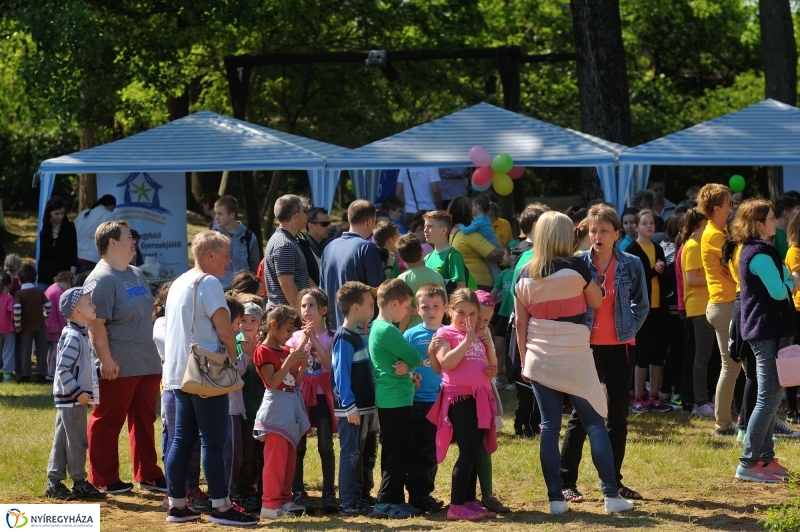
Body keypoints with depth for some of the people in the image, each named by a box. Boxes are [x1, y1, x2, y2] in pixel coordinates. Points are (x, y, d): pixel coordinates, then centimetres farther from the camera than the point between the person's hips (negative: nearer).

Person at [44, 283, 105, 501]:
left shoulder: (81, 335, 15)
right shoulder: (73, 337, -17)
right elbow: (63, 369, -22)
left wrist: (82, 392, 20)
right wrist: (78, 392, -21)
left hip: (73, 399, 10)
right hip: (71, 400, -10)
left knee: (62, 441, 11)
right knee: (77, 441, -3)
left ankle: (54, 483, 14)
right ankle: (79, 484, 4)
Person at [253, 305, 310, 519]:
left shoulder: (287, 351, 14)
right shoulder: (264, 351, -9)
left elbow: (295, 382, 15)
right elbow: (273, 382, -18)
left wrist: (302, 365, -1)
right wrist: (290, 360, -22)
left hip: (292, 407, 8)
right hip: (276, 408, -8)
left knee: (290, 458, 11)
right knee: (275, 458, -11)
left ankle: (284, 499, 17)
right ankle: (270, 503, -12)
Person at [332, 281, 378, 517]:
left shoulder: (359, 335, 13)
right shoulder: (344, 338, -15)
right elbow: (341, 374, -18)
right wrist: (349, 406, -20)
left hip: (364, 406, 9)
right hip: (351, 408, -9)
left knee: (361, 454, 13)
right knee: (351, 454, -5)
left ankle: (358, 499, 21)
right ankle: (348, 504, -2)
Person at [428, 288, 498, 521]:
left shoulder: (480, 335, 17)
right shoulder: (445, 334, -1)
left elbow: (492, 367, 18)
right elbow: (447, 363, -17)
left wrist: (489, 346, 2)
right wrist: (467, 340, -17)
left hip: (481, 399, 7)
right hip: (459, 398, -7)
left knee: (475, 451, 9)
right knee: (468, 450, -13)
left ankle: (470, 501, 16)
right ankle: (456, 506, -10)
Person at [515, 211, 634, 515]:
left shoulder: (525, 275, 3)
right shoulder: (576, 266, -9)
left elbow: (520, 323, 6)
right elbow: (597, 301, 5)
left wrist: (524, 361, 13)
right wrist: (589, 276, 18)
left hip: (540, 360, 3)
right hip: (574, 359, -3)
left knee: (549, 427, 4)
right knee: (595, 424, 4)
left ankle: (556, 498, 1)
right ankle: (611, 495, 1)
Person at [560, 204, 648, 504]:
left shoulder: (631, 265, -1)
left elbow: (641, 305, 8)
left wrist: (629, 330, -1)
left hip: (620, 347, 2)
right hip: (587, 347, -2)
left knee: (618, 415, 8)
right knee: (581, 415, -1)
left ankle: (614, 480, 16)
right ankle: (566, 481, 3)